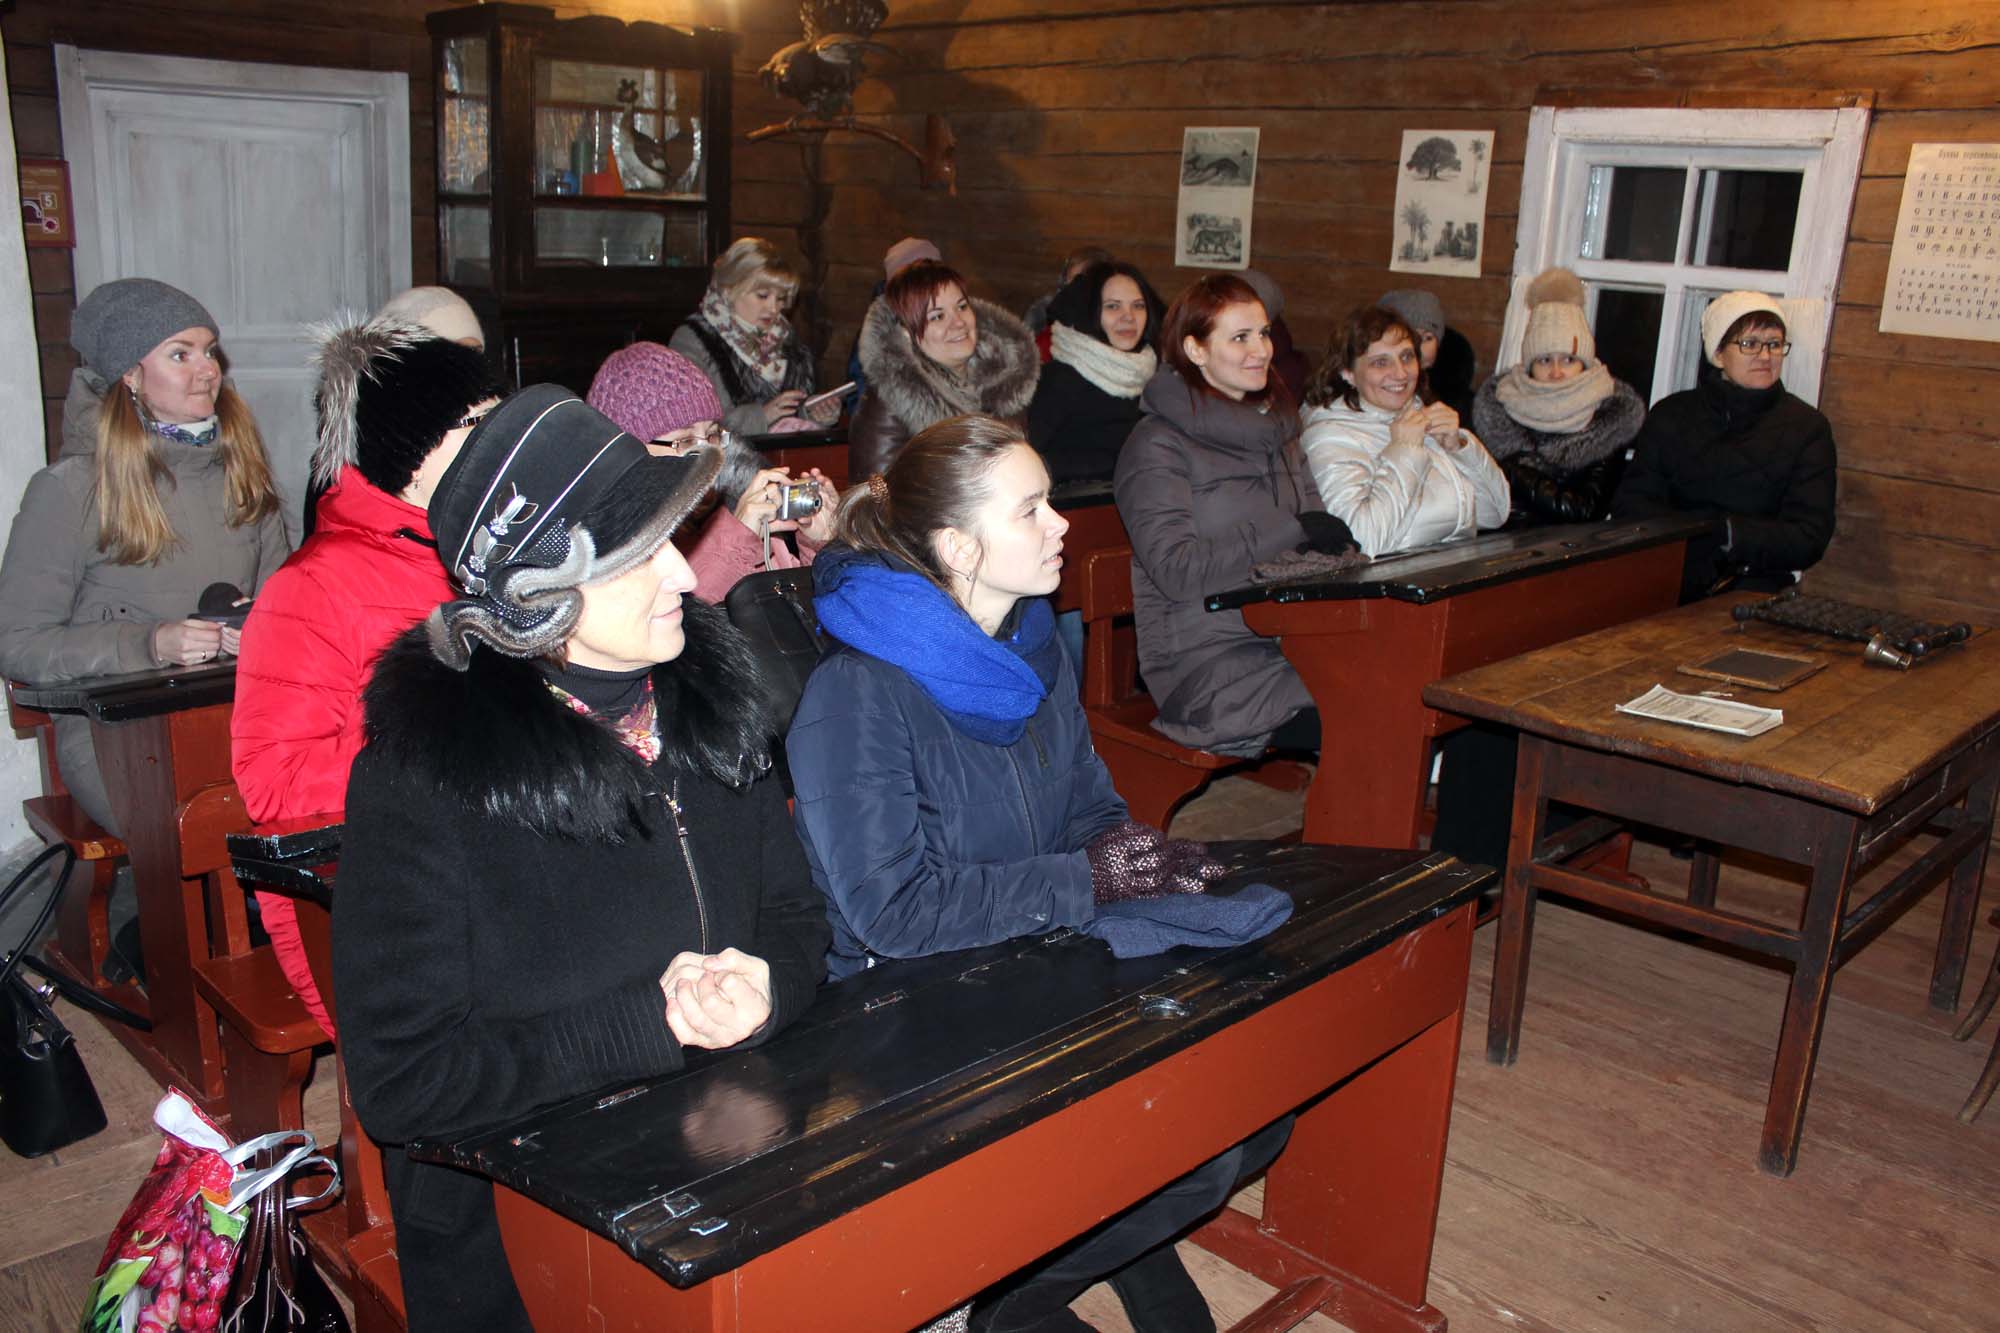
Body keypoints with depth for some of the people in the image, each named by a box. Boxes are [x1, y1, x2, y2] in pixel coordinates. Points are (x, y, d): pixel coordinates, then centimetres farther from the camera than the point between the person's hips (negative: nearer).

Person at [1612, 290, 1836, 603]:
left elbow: (1809, 540, 0)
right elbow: (1628, 506, 3)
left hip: (1752, 592, 0)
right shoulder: (1672, 414, 14)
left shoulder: (1807, 428, 9)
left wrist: (1725, 532, -15)